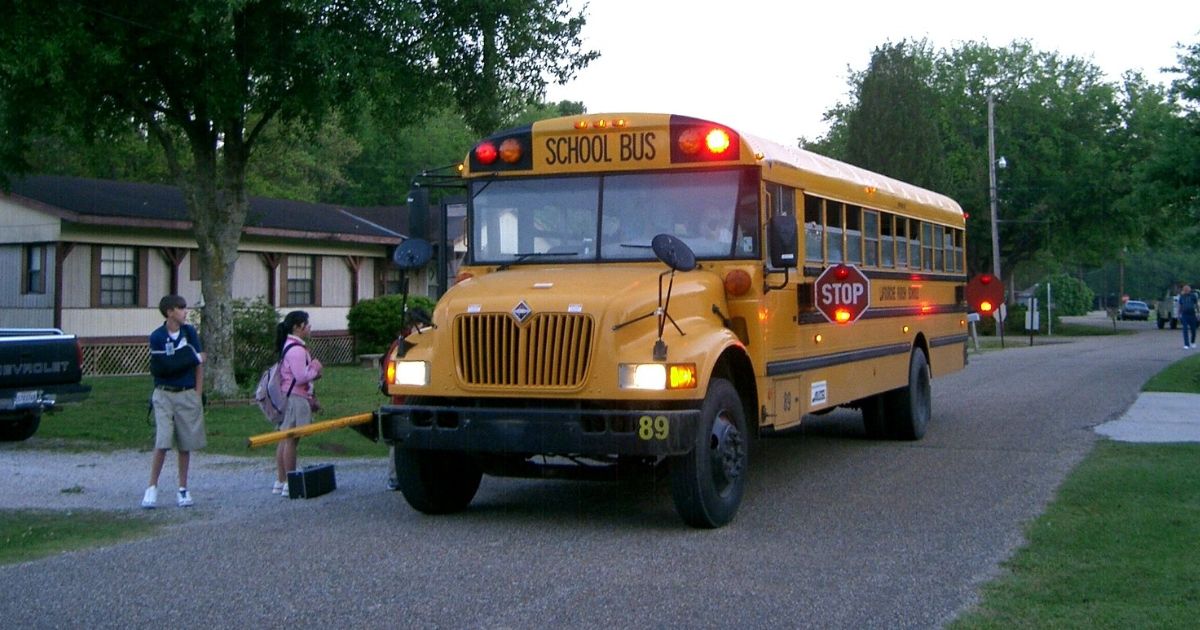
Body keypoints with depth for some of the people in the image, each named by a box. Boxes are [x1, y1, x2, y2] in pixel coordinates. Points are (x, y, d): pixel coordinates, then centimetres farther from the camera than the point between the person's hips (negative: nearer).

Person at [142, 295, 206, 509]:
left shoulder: (189, 332, 4)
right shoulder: (157, 337, -6)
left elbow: (199, 365, 6)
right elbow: (163, 368, -15)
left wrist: (197, 394, 1)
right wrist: (191, 357, -13)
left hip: (188, 395, 3)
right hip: (165, 396, -3)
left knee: (186, 446, 6)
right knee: (162, 443, -8)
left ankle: (183, 489, 16)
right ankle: (152, 488, 3)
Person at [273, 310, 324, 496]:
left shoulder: (290, 346, 17)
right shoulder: (296, 349, -17)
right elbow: (301, 377, -21)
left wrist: (313, 370, 10)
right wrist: (315, 368, -5)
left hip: (288, 397, 11)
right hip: (296, 399, -11)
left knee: (284, 440, 12)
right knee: (291, 440, -7)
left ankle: (280, 482, 17)